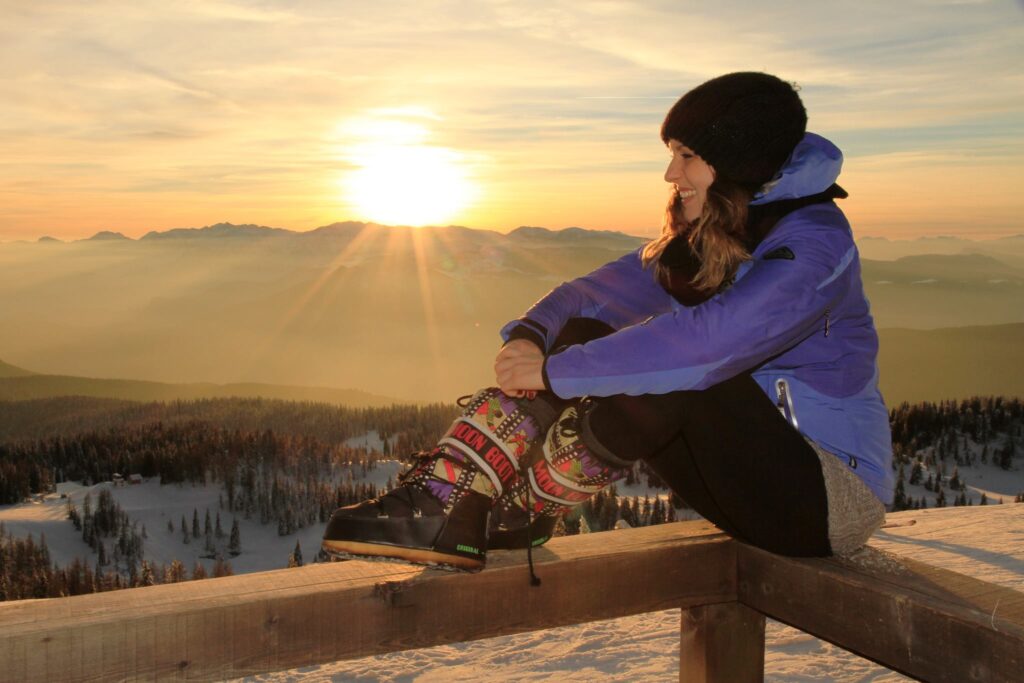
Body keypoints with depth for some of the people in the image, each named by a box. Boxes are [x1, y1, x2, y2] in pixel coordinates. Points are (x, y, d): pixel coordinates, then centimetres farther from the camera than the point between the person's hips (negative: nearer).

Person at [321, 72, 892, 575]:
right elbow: (611, 287, 0)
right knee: (584, 335, -10)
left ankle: (525, 510, -16)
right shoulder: (708, 234, 6)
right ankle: (454, 502, -20)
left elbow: (709, 342, -36)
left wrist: (556, 371, -32)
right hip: (747, 463, 7)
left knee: (665, 373, -34)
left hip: (833, 492, -7)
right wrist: (532, 333, -20)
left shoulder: (813, 243, -21)